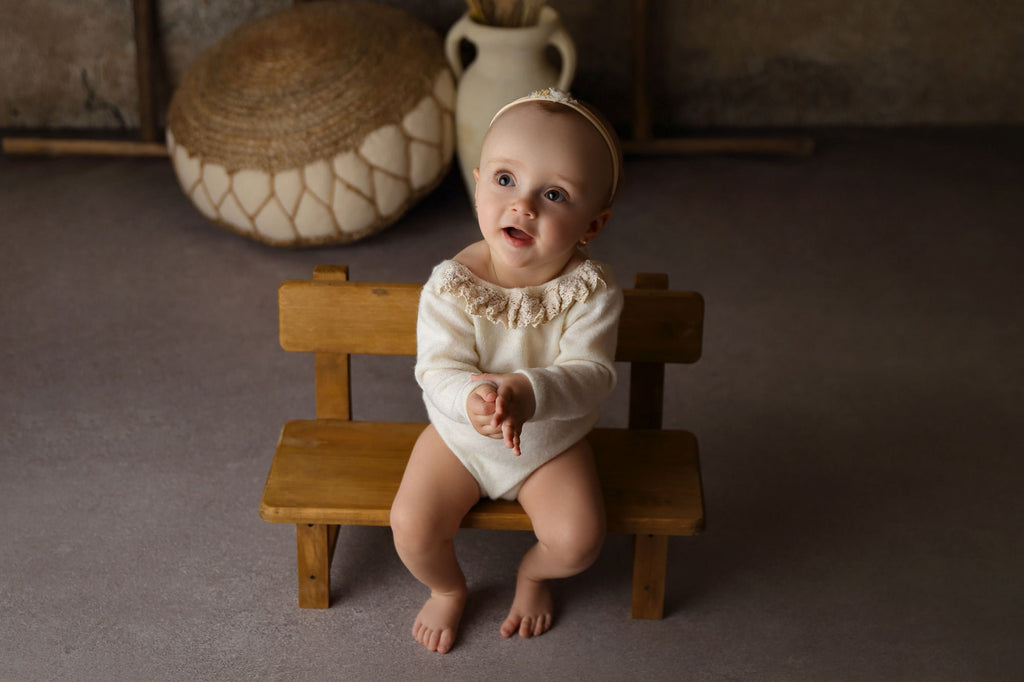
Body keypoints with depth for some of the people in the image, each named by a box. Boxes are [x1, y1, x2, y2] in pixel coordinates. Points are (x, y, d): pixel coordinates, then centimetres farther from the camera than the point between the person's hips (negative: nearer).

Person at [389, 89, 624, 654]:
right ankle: (446, 588, 21)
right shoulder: (450, 285, -23)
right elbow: (439, 371, -25)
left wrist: (526, 392, -49)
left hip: (552, 447, 0)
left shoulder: (592, 291, -23)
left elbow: (590, 375, -29)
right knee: (412, 526, -16)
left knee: (577, 541, -17)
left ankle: (533, 575, 22)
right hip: (460, 439, 0)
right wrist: (471, 400, -49)